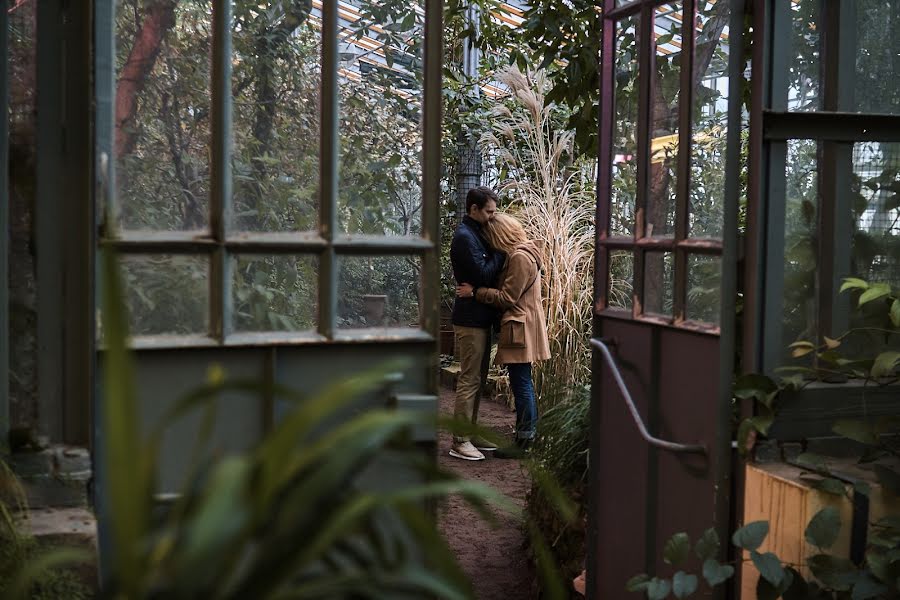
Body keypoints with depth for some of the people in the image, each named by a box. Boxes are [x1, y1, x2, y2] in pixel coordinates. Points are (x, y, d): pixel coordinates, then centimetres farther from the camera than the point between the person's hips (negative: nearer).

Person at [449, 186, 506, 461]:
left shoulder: (476, 234, 16)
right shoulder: (464, 237, -15)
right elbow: (483, 275, -21)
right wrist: (501, 252, -11)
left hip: (480, 317, 10)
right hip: (470, 319, -10)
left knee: (477, 378, 15)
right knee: (469, 379, -7)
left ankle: (470, 433, 23)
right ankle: (460, 442, -2)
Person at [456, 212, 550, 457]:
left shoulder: (520, 258, -17)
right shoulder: (522, 253, 14)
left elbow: (507, 298, -18)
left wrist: (475, 292, -13)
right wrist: (477, 290, 10)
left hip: (520, 328, -11)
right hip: (523, 324, 11)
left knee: (521, 384, -5)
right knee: (523, 383, 15)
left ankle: (523, 440, 0)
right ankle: (527, 436, 23)